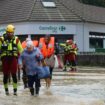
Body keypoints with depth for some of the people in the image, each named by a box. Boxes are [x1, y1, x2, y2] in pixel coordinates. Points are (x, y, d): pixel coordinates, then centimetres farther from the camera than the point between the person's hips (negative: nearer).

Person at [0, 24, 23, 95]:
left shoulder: (16, 39, 5)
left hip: (13, 58, 0)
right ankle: (6, 89, 22)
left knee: (14, 75, -2)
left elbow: (20, 50, 10)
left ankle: (15, 90, 4)